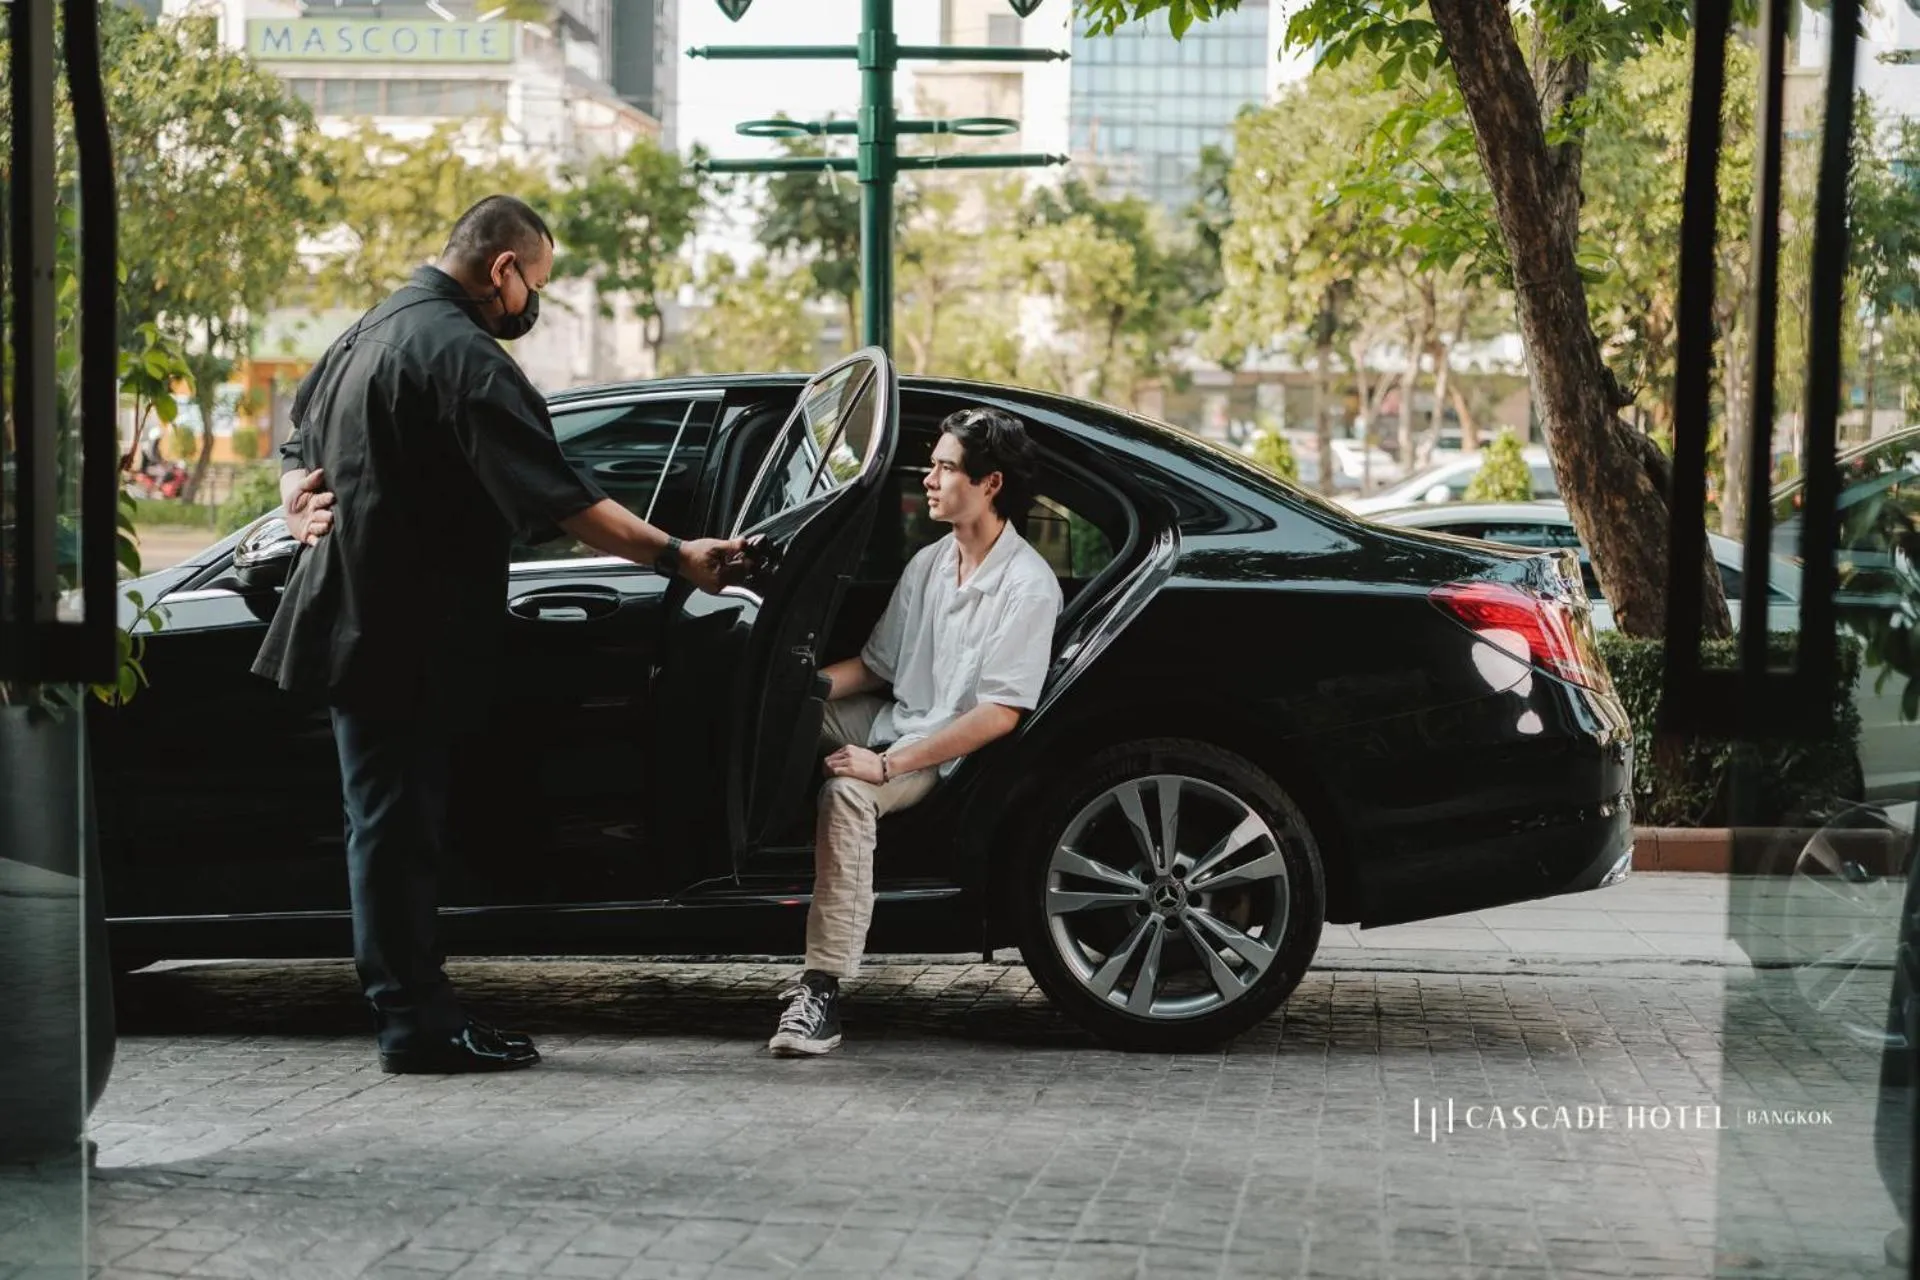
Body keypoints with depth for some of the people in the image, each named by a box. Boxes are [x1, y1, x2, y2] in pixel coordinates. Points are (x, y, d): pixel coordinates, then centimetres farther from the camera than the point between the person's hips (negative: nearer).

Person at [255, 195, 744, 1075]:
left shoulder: (370, 333, 16)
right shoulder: (461, 355, -18)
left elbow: (298, 448, 26)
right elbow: (557, 499, -24)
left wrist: (299, 506, 8)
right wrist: (677, 556, -21)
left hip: (357, 624, 10)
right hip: (404, 632, -10)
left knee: (395, 823, 13)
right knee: (397, 826, -5)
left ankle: (414, 1006, 19)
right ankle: (416, 1022, 0)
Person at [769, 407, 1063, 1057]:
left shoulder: (1027, 585, -14)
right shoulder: (928, 564, 10)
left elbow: (998, 715, -20)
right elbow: (874, 666, 14)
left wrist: (889, 764, -24)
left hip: (950, 757, -8)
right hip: (894, 722, 8)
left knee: (847, 793, -35)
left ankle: (822, 992, -37)